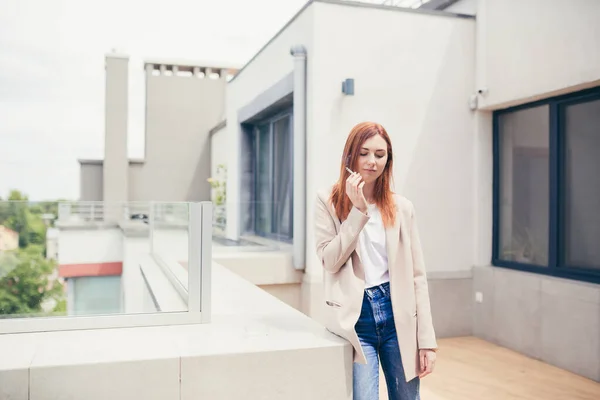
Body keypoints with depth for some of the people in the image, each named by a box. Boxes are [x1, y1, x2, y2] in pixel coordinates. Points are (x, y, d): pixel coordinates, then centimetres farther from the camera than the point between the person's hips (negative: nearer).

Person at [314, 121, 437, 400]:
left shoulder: (402, 207, 3)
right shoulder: (328, 202, -2)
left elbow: (417, 275, 4)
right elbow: (330, 261, -12)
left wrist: (427, 340, 1)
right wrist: (358, 210, -16)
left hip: (397, 316, 3)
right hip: (355, 319, -2)